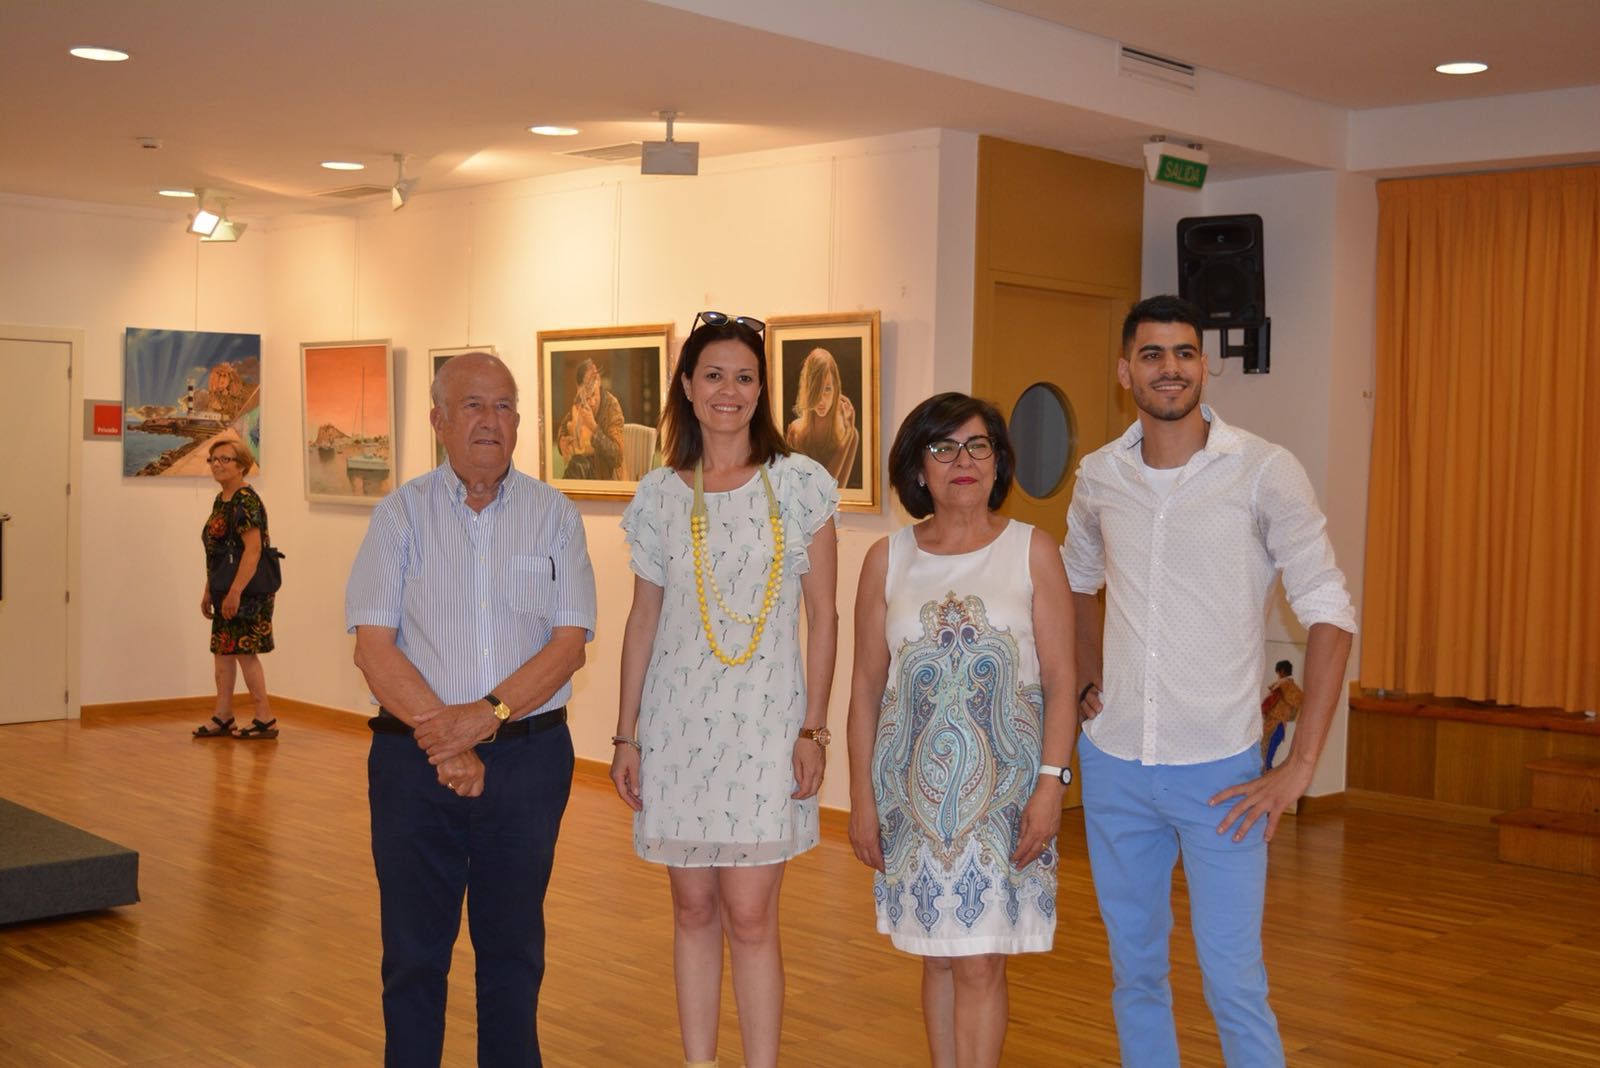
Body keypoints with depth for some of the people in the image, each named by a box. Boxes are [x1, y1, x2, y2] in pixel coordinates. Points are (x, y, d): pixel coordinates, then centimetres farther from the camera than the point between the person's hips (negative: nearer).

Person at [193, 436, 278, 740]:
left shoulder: (246, 501, -15)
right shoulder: (220, 501, 15)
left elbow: (253, 549, -22)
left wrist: (235, 591, -26)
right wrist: (208, 591, 19)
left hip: (246, 589, -10)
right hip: (225, 591, 10)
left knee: (244, 650, -6)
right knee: (222, 649, 11)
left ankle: (265, 720, 0)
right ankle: (222, 718, 18)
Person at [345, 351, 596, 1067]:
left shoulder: (554, 516, 4)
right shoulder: (401, 513, 3)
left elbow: (569, 645, -4)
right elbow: (374, 646, -4)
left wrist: (484, 715, -17)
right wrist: (441, 735, -15)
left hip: (528, 755, 0)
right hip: (413, 758, 0)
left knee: (514, 947, 10)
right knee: (413, 948, 7)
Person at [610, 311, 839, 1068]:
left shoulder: (801, 483, -1)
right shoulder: (659, 493, 5)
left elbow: (822, 615, 0)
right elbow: (643, 618, 8)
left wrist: (813, 728, -5)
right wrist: (625, 736, 6)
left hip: (766, 722, -2)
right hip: (678, 720, 2)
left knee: (749, 917, -4)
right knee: (693, 909, 11)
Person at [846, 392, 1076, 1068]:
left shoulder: (1032, 551, 0)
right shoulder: (888, 560, 5)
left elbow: (1059, 680, -2)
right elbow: (866, 689, 6)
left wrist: (1051, 782, -11)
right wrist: (862, 799, 4)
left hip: (1002, 785, -2)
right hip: (914, 789, 2)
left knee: (979, 961, -4)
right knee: (938, 955, 10)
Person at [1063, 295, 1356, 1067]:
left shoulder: (1265, 473, -10)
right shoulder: (1099, 476, 2)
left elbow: (1329, 614, -9)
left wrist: (1300, 765, -13)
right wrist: (1088, 681, 9)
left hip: (1217, 769, -4)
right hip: (1113, 762, 4)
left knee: (1234, 982, -1)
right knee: (1134, 972, 14)